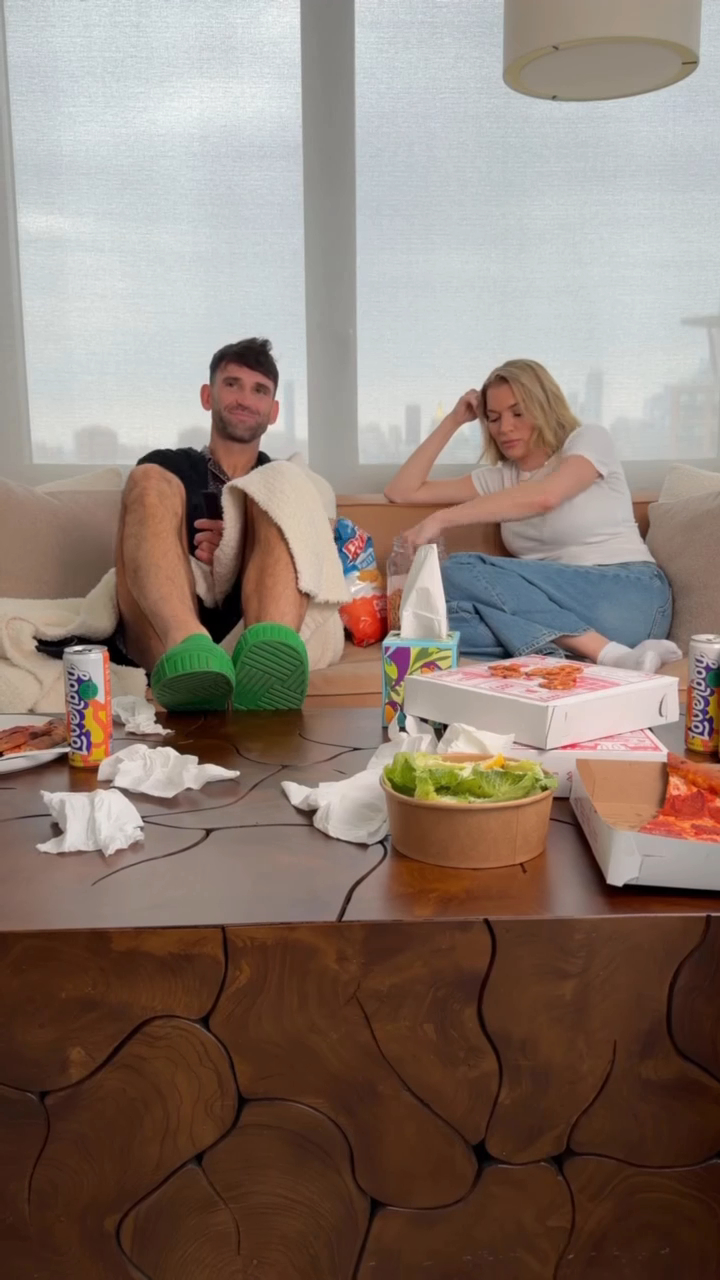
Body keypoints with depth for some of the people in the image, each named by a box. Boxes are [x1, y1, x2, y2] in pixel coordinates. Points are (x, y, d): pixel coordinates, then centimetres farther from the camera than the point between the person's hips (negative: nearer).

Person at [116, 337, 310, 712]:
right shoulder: (167, 467, 23)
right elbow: (140, 550, 11)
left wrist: (239, 554, -6)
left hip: (251, 631, 0)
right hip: (164, 635, 0)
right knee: (150, 482, -16)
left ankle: (268, 653, -47)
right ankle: (186, 648, -49)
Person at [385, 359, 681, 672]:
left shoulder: (590, 440, 4)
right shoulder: (498, 477, 19)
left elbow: (543, 497, -19)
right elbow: (401, 491, 19)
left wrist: (441, 519, -21)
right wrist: (453, 421, 15)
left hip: (629, 596, -5)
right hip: (565, 606, 5)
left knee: (459, 573, -23)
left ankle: (611, 656, -33)